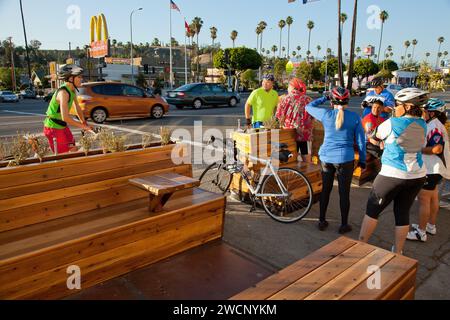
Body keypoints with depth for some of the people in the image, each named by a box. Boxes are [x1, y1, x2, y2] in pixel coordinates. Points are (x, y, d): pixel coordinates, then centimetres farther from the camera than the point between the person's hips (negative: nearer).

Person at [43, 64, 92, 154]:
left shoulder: (72, 91, 2)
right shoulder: (63, 92, -27)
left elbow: (77, 108, 14)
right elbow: (65, 117, -35)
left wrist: (84, 123, 12)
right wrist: (82, 126, -27)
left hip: (63, 126, 9)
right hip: (53, 128, -9)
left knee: (73, 150, 11)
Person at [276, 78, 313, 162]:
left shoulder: (285, 99, -5)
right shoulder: (307, 99, -1)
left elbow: (279, 117, -4)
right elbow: (311, 118, 4)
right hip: (305, 134, 1)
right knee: (306, 159, 13)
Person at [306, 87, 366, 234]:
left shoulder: (326, 114, -5)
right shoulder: (355, 117, -5)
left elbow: (309, 107, 12)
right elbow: (360, 141, -1)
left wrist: (324, 98, 18)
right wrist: (362, 160, 9)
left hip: (326, 157, 2)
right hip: (345, 159, -1)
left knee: (325, 189, 15)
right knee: (344, 192, 9)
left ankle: (322, 221, 26)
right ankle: (344, 225, 20)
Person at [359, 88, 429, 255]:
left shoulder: (392, 123, -16)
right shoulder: (422, 125, 3)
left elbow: (377, 135, 1)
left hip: (393, 175, -6)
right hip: (417, 175, 6)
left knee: (373, 209, 8)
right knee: (403, 213, 14)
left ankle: (361, 244, 16)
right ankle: (398, 251, 24)